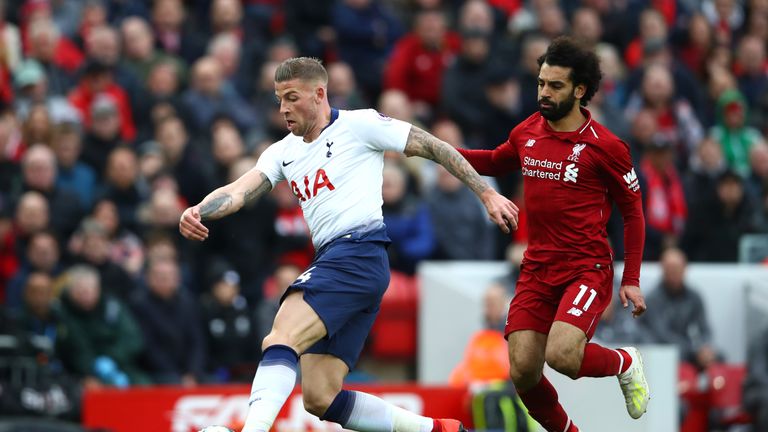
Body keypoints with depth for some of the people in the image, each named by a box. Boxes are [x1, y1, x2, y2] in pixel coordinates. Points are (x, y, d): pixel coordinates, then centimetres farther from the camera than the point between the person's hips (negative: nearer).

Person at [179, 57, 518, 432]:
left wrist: (487, 194, 2)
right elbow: (240, 190, 5)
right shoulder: (283, 153, 20)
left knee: (280, 340, -27)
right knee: (320, 399, 2)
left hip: (359, 252, -8)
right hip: (329, 260, 8)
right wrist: (198, 211, -16)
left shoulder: (358, 125, 2)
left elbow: (434, 148, 5)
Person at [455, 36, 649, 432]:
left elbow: (632, 210, 0)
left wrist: (631, 280, -3)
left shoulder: (605, 146, -9)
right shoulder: (526, 133, 6)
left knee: (562, 356, -26)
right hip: (536, 270, 5)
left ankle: (625, 362, 7)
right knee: (523, 373, -5)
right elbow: (495, 162, 28)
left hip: (587, 269, -5)